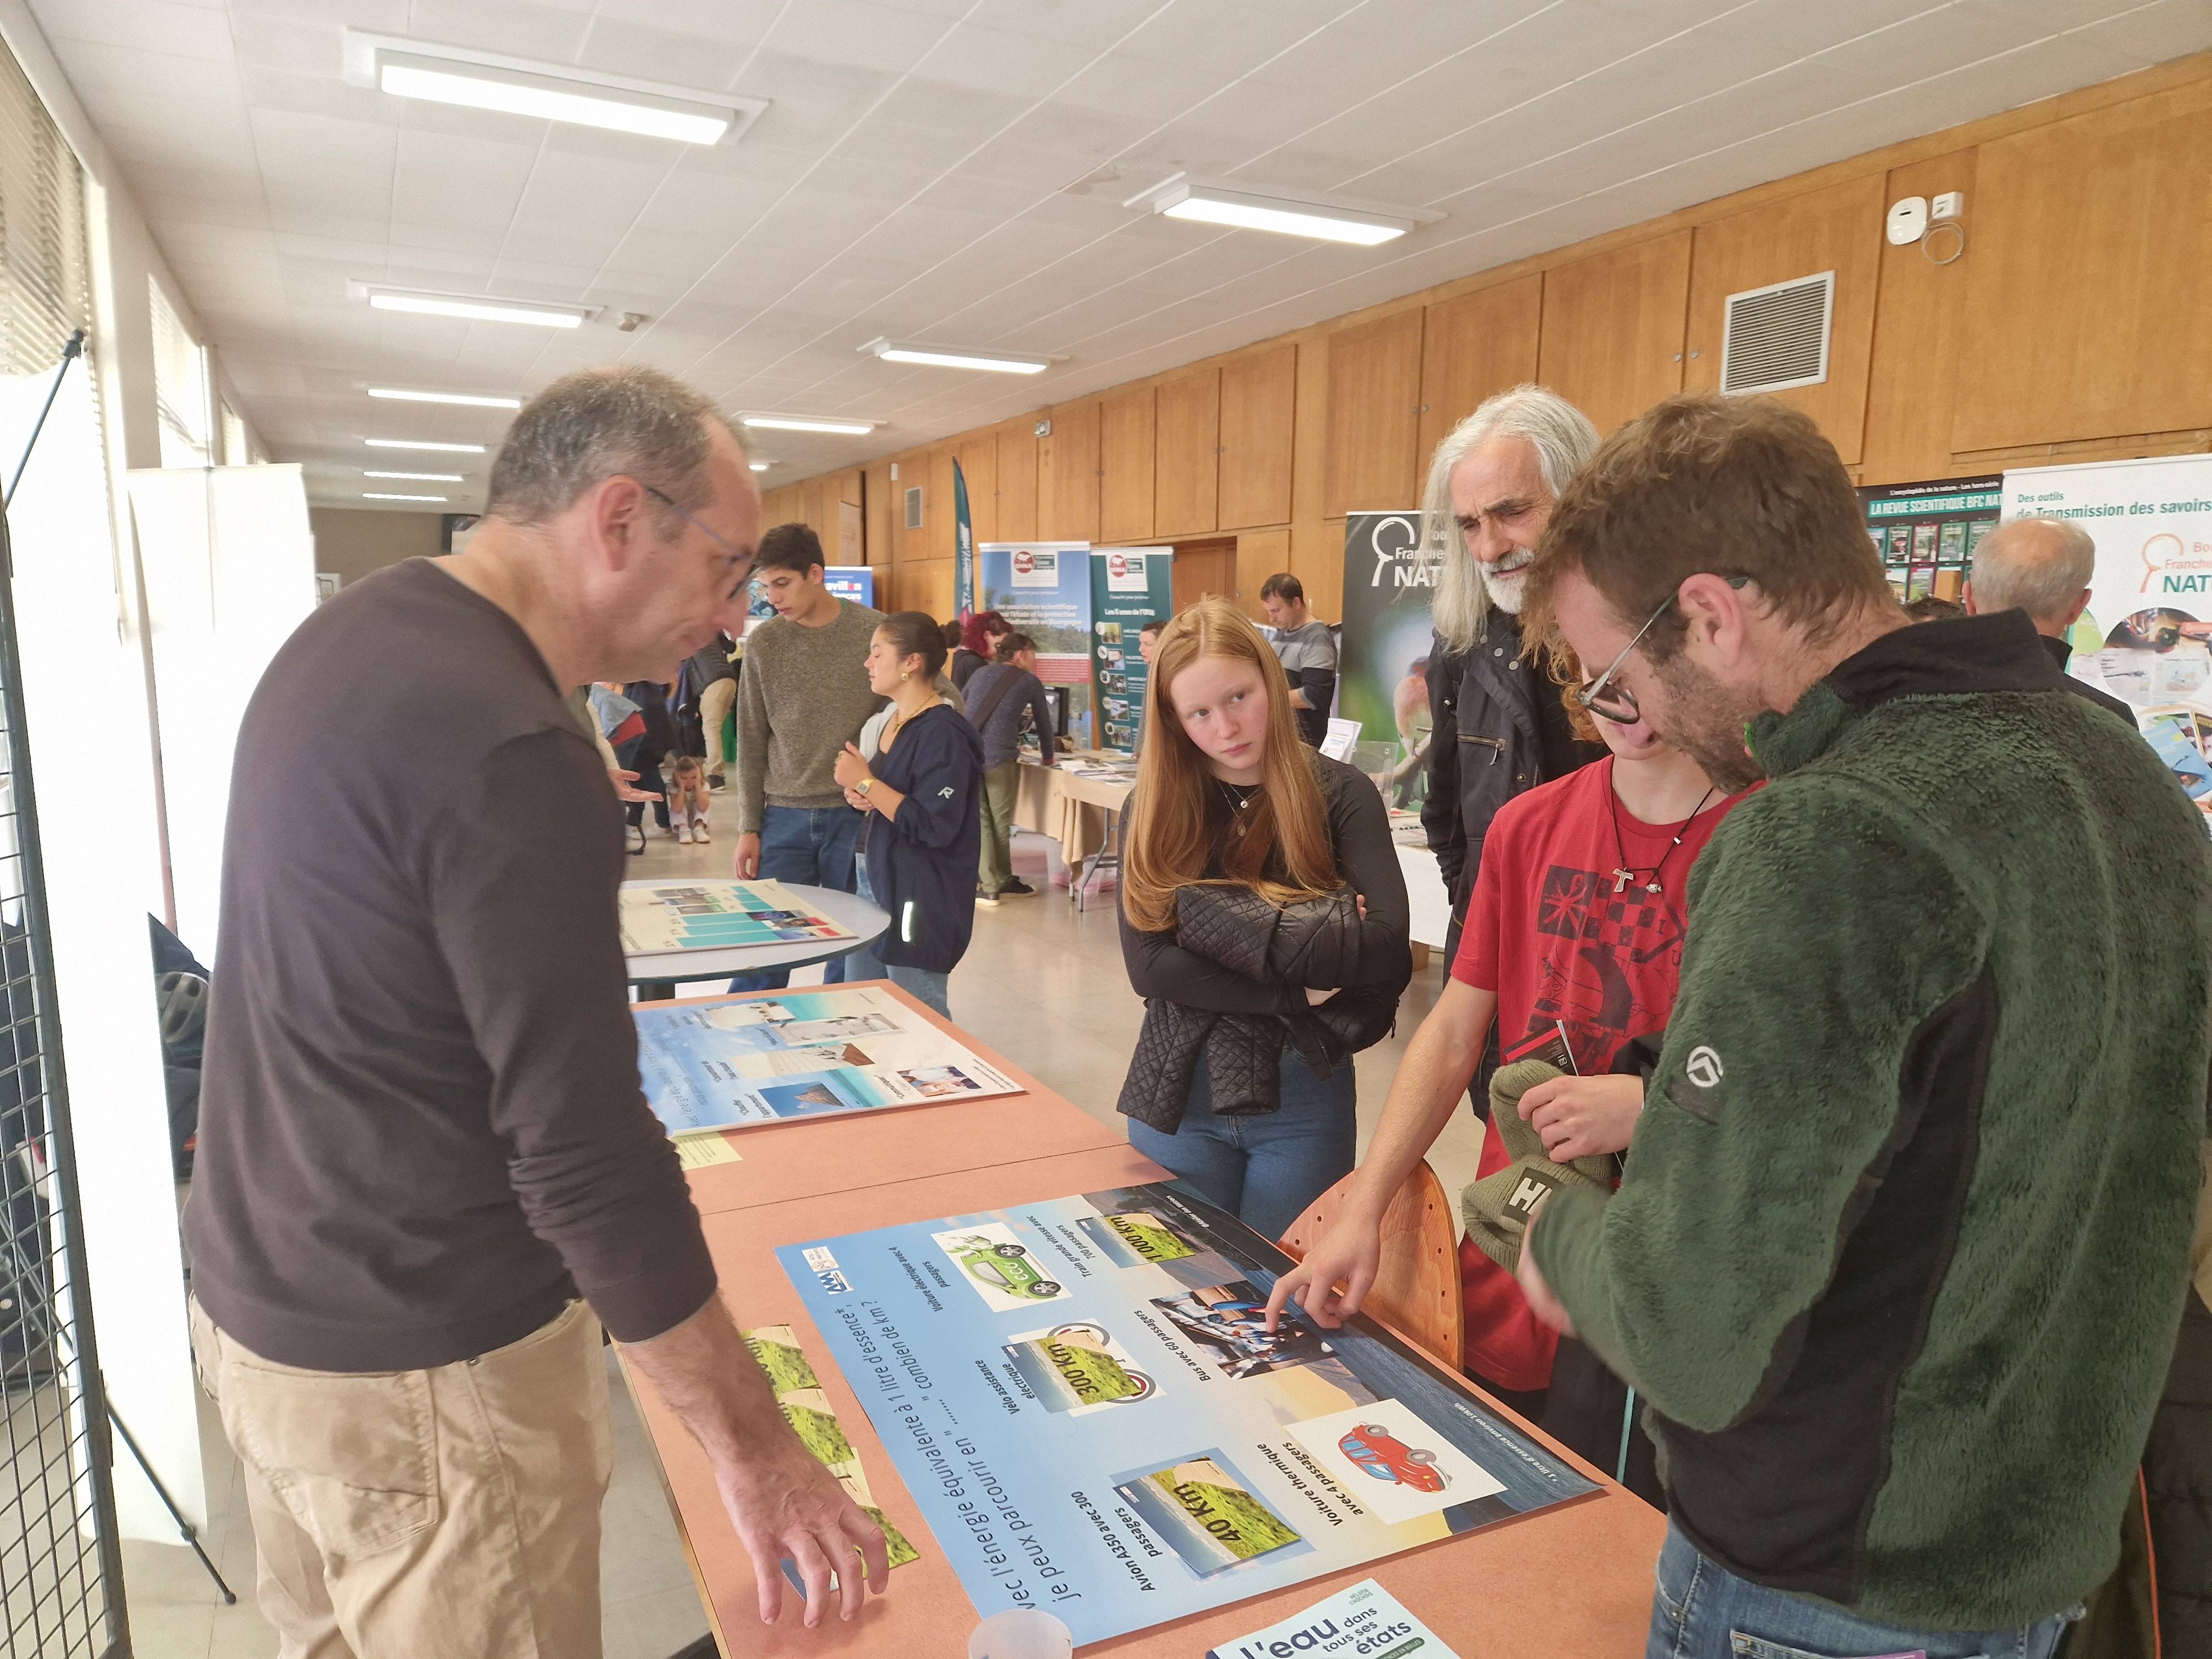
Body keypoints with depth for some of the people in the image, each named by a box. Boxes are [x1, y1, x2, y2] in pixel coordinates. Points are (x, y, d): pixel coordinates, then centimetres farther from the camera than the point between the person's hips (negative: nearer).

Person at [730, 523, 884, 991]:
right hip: (784, 816, 2)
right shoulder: (763, 643, 3)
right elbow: (751, 743, 6)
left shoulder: (877, 632, -4)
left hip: (855, 816, -1)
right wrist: (749, 827, 3)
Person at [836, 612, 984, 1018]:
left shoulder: (942, 733, -18)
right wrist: (860, 797, 3)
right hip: (875, 882, 9)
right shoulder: (890, 722, 10)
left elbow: (933, 826, -25)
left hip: (920, 901, -9)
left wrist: (866, 783, -18)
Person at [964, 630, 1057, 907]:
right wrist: (1047, 757, 33)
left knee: (980, 820, 10)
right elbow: (1043, 723, 17)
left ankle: (990, 883, 11)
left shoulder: (981, 673, 21)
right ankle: (999, 883, 16)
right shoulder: (1030, 682, 9)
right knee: (1000, 823, 7)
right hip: (999, 758, -4)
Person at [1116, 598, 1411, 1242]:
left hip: (1303, 1093, -1)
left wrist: (1217, 912, -18)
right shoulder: (1154, 806, -3)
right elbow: (1147, 964, -11)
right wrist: (1296, 995, -16)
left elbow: (1384, 948, -19)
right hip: (1178, 1092, 2)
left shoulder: (1340, 794, -7)